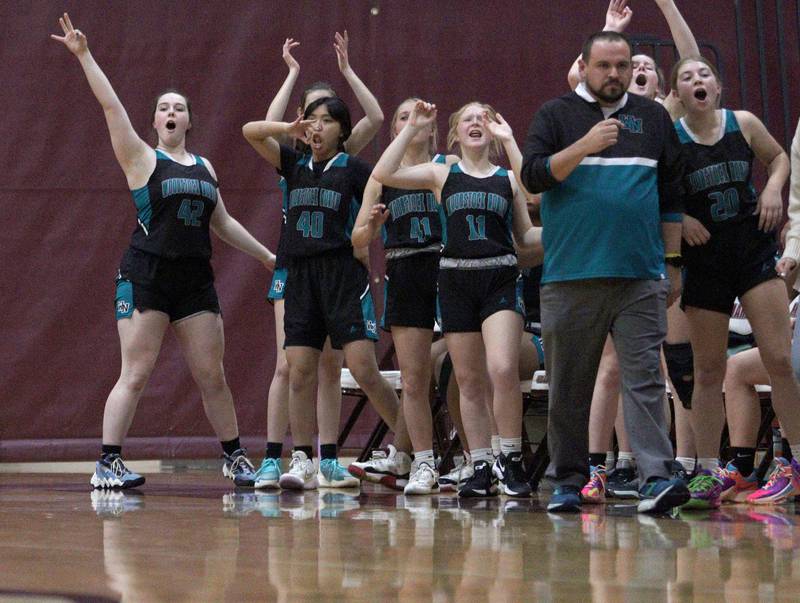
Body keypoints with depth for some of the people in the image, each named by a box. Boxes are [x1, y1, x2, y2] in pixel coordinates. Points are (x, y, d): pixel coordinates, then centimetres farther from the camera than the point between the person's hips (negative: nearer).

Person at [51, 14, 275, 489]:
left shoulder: (203, 166, 16)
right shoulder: (142, 158, 2)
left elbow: (224, 223, 24)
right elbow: (112, 106, -6)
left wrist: (266, 256, 25)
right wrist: (84, 55, -12)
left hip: (195, 280, 5)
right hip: (146, 276, -4)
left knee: (213, 376, 7)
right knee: (136, 374, -9)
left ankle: (235, 457, 20)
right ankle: (108, 463, -7)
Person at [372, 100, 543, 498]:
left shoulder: (508, 179, 11)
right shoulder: (441, 175, 9)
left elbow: (526, 237, 11)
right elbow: (383, 174, -3)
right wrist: (412, 128, -3)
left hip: (501, 279, -1)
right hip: (456, 280, 1)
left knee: (502, 369, -19)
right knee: (469, 379, 4)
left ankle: (511, 460, -7)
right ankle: (481, 468, 11)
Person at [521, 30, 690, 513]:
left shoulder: (653, 119, 14)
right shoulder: (557, 116, 8)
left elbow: (672, 195, 17)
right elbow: (533, 175, -6)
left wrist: (673, 263, 13)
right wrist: (584, 146, -19)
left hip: (640, 277, 1)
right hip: (571, 275, -1)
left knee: (645, 378, -8)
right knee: (569, 386, 3)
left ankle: (658, 478, -15)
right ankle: (568, 482, 11)